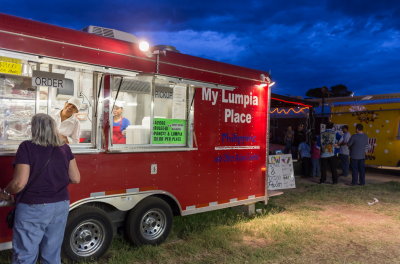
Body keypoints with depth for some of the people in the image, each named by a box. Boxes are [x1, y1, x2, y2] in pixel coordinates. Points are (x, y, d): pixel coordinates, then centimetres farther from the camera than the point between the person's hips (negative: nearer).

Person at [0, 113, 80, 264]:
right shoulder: (65, 149, 0)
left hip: (32, 208, -4)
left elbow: (20, 183, -15)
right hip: (60, 206, 4)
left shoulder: (27, 147, -12)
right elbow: (75, 179, 3)